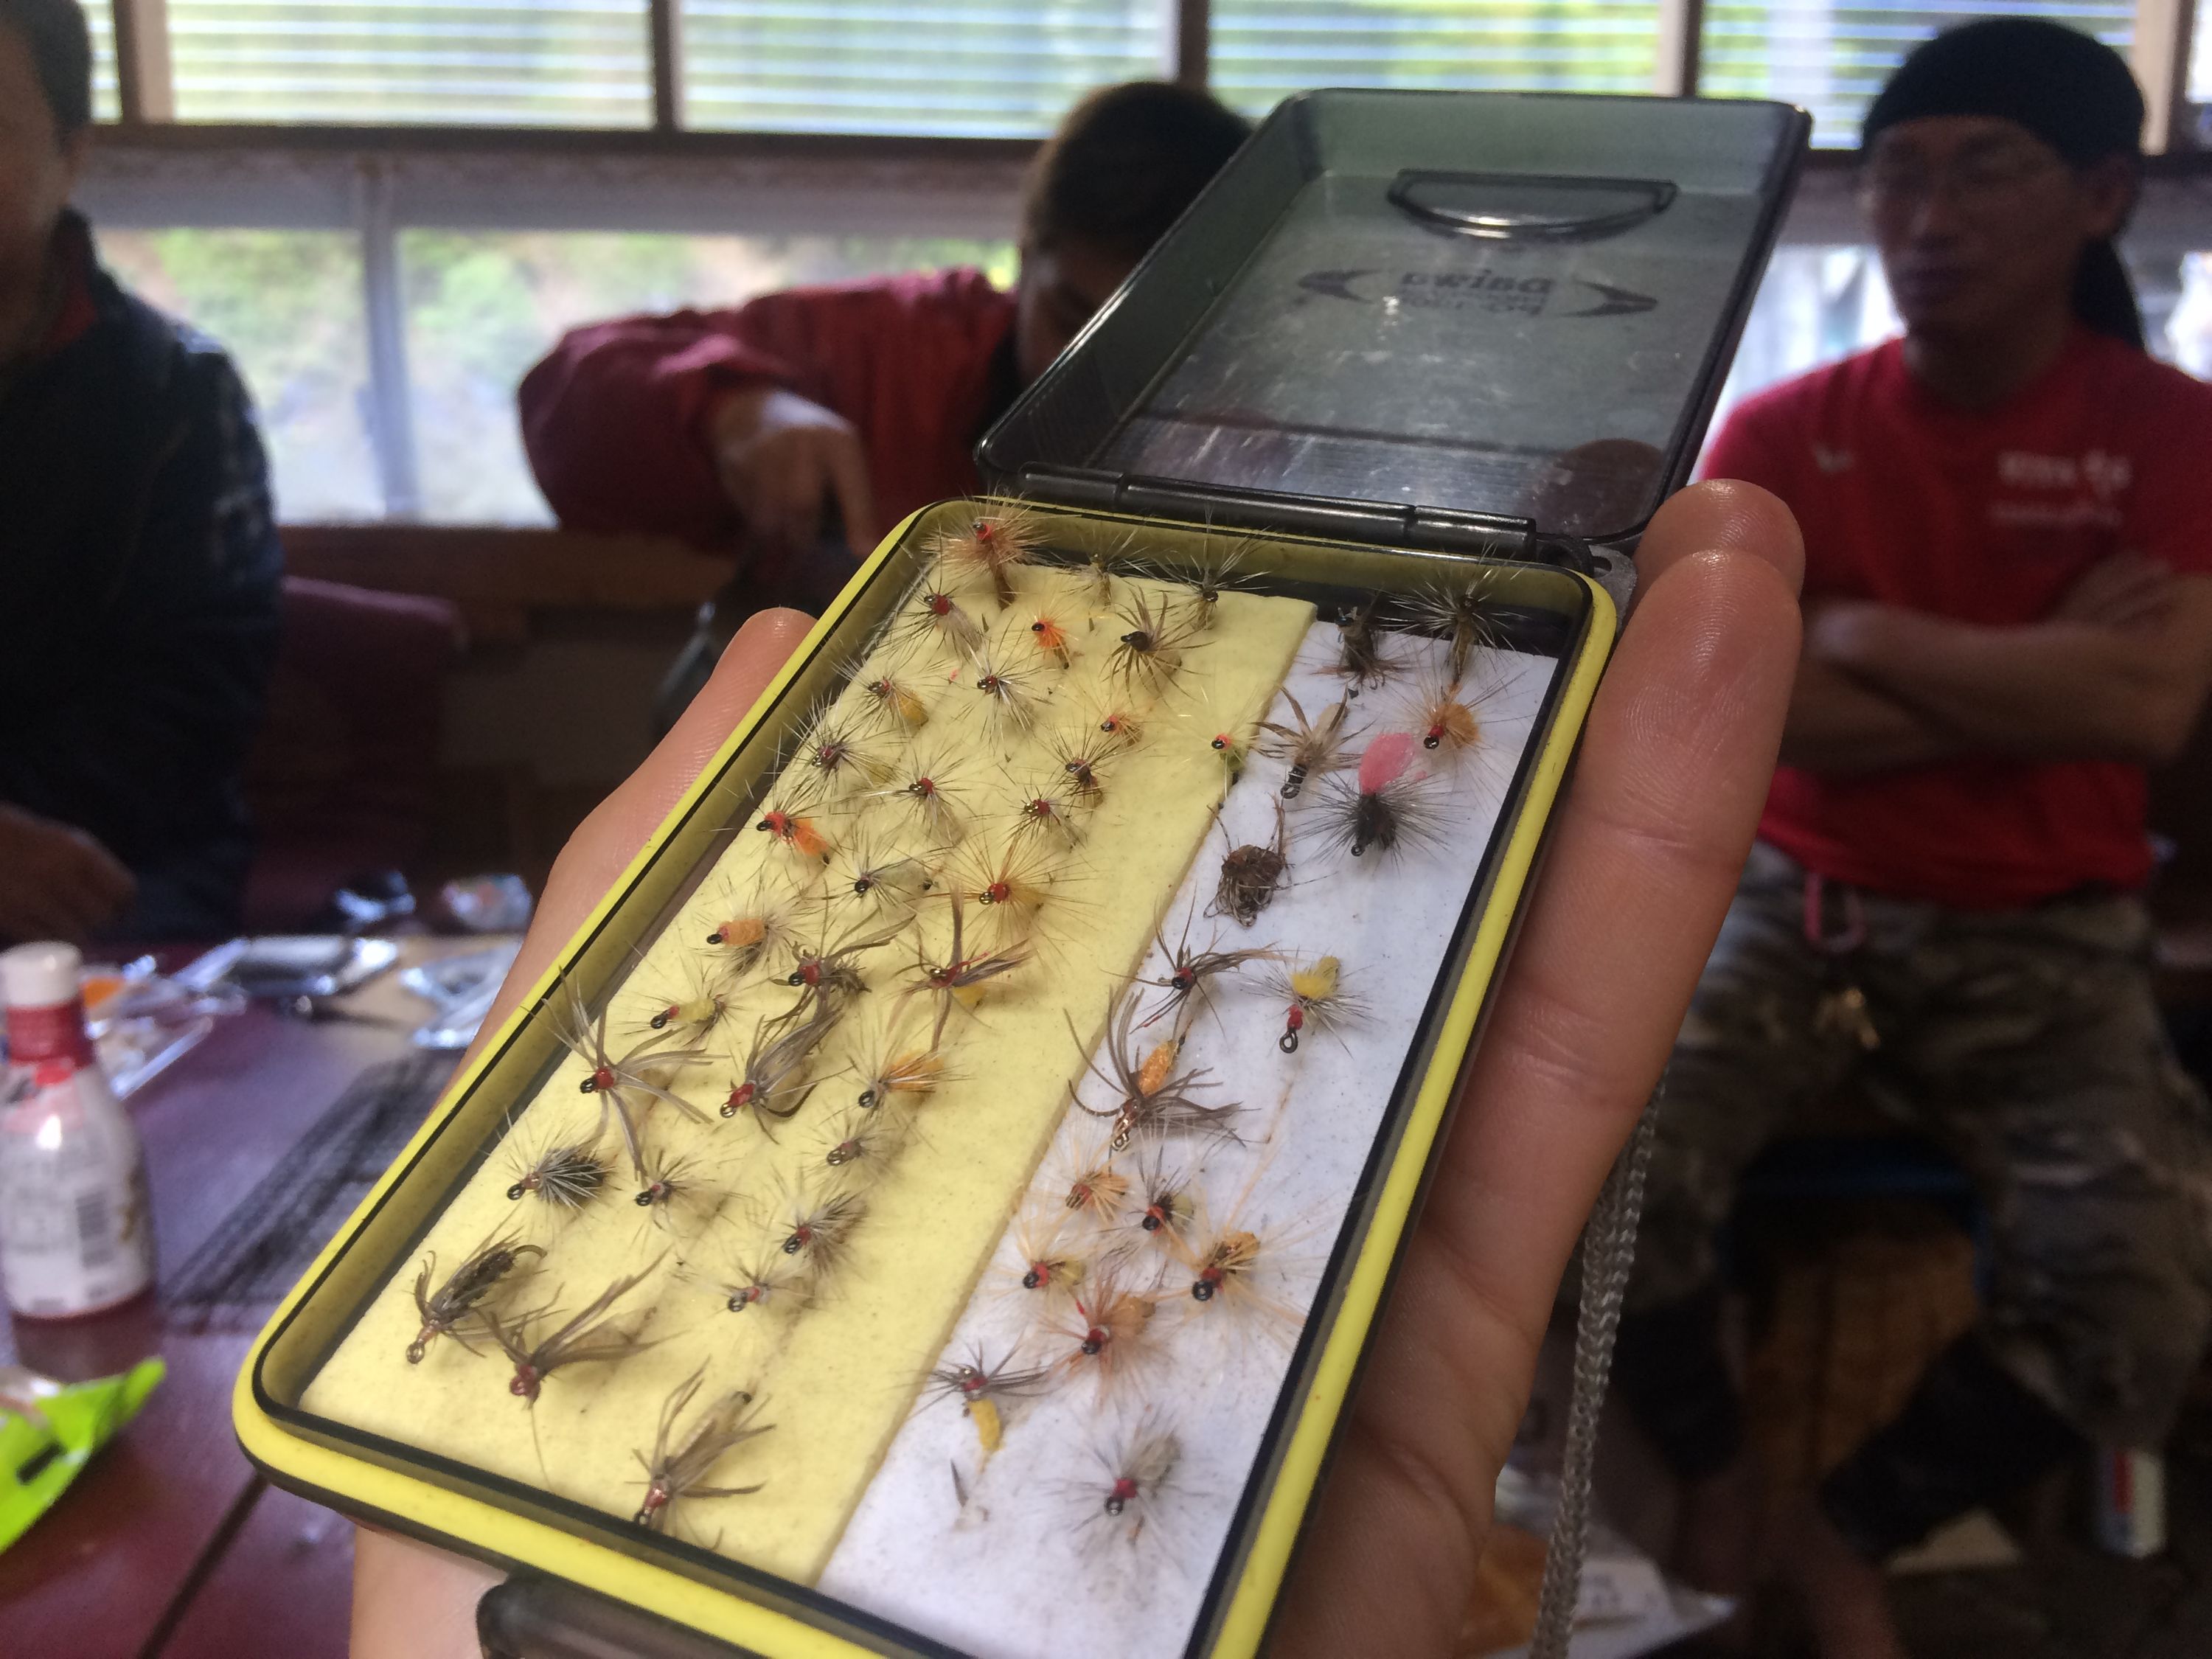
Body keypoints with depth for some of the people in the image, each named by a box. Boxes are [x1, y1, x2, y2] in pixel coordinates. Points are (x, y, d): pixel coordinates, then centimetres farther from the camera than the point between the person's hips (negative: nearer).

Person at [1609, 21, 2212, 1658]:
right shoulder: (1782, 435, -1)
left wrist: (1864, 632, -13)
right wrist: (2037, 678, -15)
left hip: (2046, 941, 0)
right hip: (1795, 902, 1)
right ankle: (1714, 1463, 10)